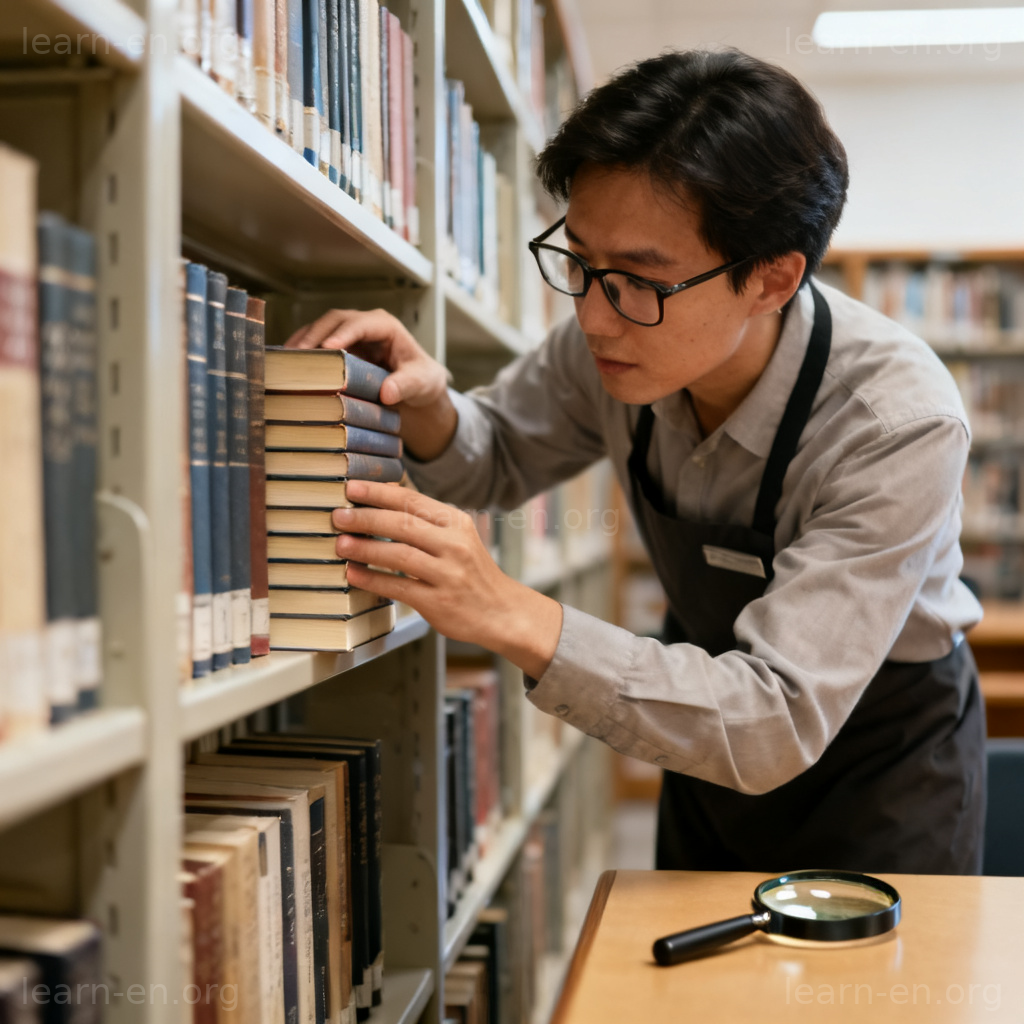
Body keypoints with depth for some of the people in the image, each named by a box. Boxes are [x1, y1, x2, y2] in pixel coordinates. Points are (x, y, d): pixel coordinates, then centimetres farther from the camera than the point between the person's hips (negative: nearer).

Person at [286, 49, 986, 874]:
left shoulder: (902, 424, -35)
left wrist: (515, 617, -47)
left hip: (879, 753, -5)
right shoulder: (622, 334, -19)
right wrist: (428, 403, -24)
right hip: (718, 736, 5)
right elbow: (499, 460, 0)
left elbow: (777, 728, -38)